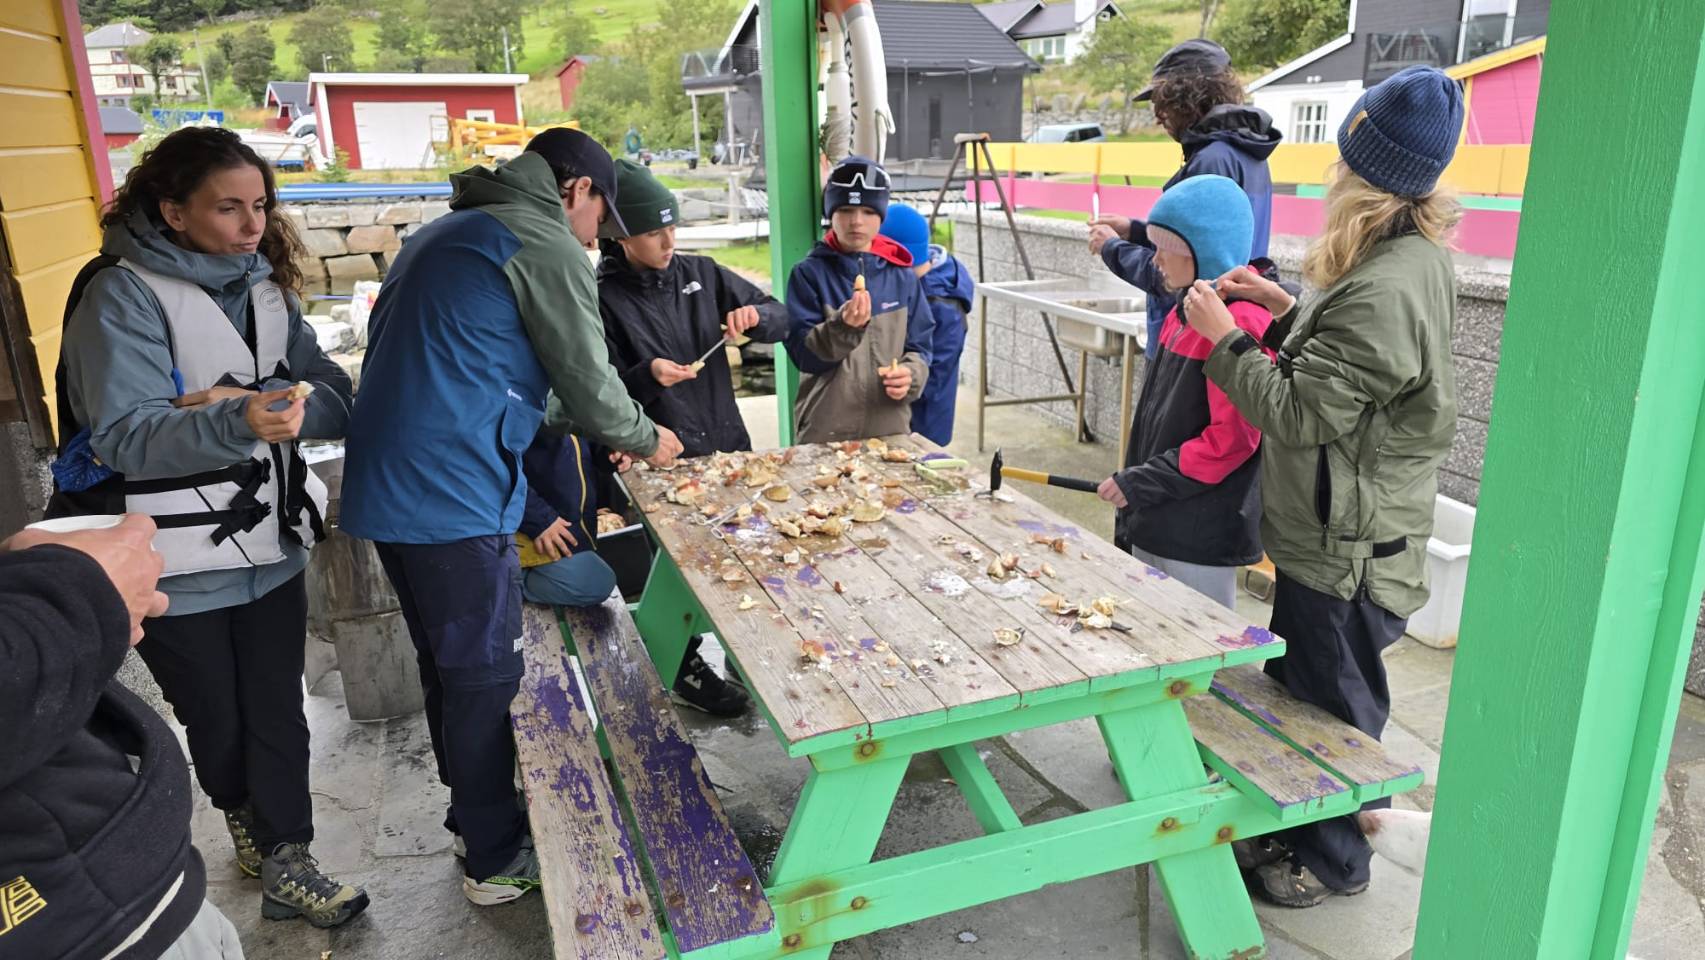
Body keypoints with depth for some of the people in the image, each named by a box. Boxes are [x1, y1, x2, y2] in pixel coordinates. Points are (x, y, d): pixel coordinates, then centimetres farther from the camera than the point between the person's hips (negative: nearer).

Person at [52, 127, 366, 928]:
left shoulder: (264, 287, 5)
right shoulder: (123, 295, -14)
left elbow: (337, 400, -2)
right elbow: (123, 435, -23)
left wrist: (247, 405, -21)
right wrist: (236, 424, -41)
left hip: (270, 547, 4)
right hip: (173, 566, -4)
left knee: (277, 712, 9)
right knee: (215, 721, 15)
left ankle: (284, 863, 22)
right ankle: (247, 822, 41)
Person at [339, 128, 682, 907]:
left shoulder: (445, 233, 21)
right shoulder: (544, 244, -8)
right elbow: (589, 381, -5)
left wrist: (566, 420, 29)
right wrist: (647, 439, 13)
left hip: (386, 488, 9)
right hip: (452, 494, -9)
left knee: (446, 667, 20)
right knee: (485, 676, 4)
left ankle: (474, 816, 36)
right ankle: (497, 859, 18)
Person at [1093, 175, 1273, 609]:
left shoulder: (1242, 323, -19)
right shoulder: (1186, 312, 11)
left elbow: (1232, 438, -23)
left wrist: (1141, 482, -19)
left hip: (1201, 540, -9)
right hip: (1155, 524, 9)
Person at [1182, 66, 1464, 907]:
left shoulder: (1382, 291, -29)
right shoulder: (1418, 257, 5)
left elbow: (1298, 415, -25)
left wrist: (1226, 339, -17)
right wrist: (1289, 310, 5)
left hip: (1345, 551, -10)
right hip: (1344, 532, 10)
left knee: (1330, 708, 9)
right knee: (1302, 688, 23)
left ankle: (1331, 862, 30)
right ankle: (1303, 827, 42)